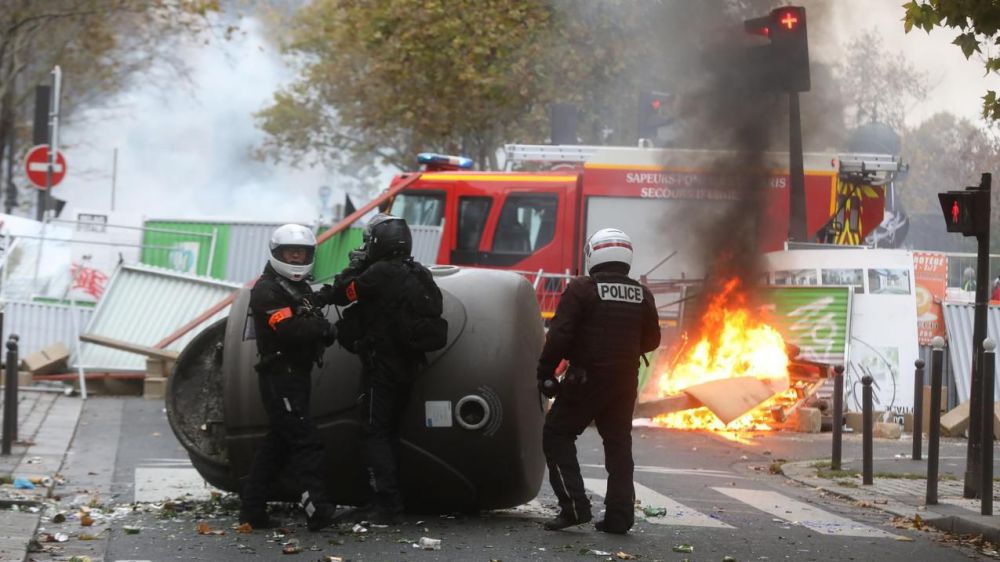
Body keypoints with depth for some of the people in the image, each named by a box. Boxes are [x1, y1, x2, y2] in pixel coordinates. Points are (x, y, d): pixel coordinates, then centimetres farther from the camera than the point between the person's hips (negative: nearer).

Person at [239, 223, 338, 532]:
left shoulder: (302, 288, 20)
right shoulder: (267, 289, -10)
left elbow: (314, 329, 13)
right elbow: (289, 330, -24)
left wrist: (325, 332, -10)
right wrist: (323, 328, -12)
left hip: (298, 375, 9)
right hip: (279, 376, -9)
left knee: (278, 442, 11)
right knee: (305, 442, -14)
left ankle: (251, 508, 16)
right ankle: (317, 511, -17)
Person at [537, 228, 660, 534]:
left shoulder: (581, 289, -11)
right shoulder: (642, 295, 6)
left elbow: (560, 335, -16)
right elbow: (651, 339, 13)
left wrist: (545, 372, -8)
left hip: (587, 377, -5)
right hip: (625, 380, 5)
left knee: (557, 435, 5)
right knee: (618, 443, 12)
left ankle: (574, 506, -5)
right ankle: (619, 515, 10)